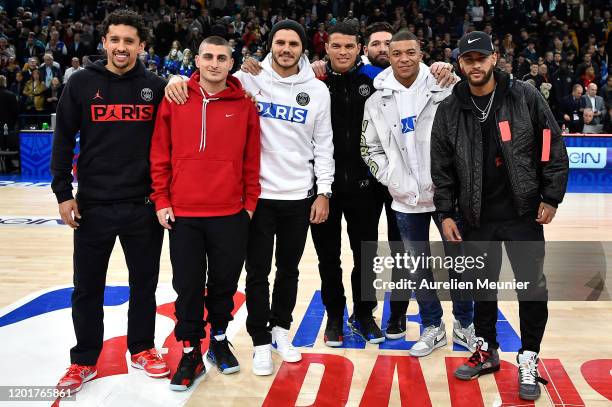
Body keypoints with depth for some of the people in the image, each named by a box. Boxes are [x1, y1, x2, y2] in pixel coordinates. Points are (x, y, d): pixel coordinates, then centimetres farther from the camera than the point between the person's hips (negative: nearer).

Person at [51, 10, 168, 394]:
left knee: (145, 282, 12)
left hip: (144, 206, 1)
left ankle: (142, 349, 30)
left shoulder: (156, 87, 2)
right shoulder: (82, 83, 0)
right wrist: (63, 192, -3)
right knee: (88, 287, 8)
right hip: (93, 205, 0)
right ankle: (84, 361, 23)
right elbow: (64, 140, 1)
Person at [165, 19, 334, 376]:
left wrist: (323, 192, 1)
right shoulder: (249, 79, -4)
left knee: (289, 269, 15)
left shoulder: (317, 90, 2)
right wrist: (178, 78, -21)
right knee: (258, 271, 5)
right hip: (259, 194, -2)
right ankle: (261, 341, 20)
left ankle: (281, 328, 34)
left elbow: (323, 145, 5)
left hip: (299, 196, 2)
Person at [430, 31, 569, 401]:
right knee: (482, 285, 12)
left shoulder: (525, 97, -3)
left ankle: (529, 360, 17)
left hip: (524, 213, -2)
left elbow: (553, 148, -1)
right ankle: (487, 351, 30)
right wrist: (445, 214, 2)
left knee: (532, 285, 2)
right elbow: (442, 167, 6)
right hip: (477, 217, 2)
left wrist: (551, 198, -4)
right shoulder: (450, 110, 2)